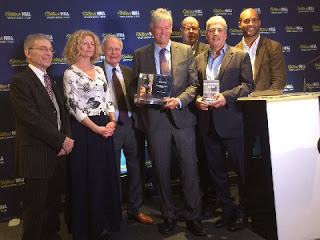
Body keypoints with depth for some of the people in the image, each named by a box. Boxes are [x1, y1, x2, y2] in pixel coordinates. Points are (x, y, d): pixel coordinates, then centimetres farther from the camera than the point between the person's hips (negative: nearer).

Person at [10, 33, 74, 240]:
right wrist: (62, 141, -15)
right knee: (36, 207, 6)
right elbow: (32, 120, -19)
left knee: (54, 203, 19)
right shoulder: (20, 82, -10)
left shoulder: (51, 82, 16)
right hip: (37, 156, -7)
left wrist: (67, 138, -4)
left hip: (58, 154, 7)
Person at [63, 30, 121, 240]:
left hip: (106, 128, 6)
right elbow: (74, 107, -11)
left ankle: (105, 223, 30)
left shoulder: (99, 70, 13)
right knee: (88, 178, 3)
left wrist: (112, 122, -5)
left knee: (107, 175, 11)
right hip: (85, 129, -6)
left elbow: (108, 99, 11)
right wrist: (96, 128, -16)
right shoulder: (71, 74, -5)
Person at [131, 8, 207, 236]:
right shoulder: (140, 55, 7)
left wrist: (179, 100, -14)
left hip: (182, 116, 0)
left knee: (190, 168, 3)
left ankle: (193, 217, 19)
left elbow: (194, 84, 3)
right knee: (162, 170, 10)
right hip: (155, 119, 1)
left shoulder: (186, 51, 6)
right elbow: (134, 87, 8)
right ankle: (168, 216, 27)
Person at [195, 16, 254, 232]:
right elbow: (195, 87, 15)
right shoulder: (199, 60, 14)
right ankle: (228, 210, 30)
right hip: (208, 124, 5)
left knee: (243, 170, 5)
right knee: (216, 171, 13)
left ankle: (242, 212, 24)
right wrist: (197, 99, -5)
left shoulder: (240, 56, 2)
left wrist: (226, 96, -19)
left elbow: (248, 85, -6)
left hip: (232, 122, -4)